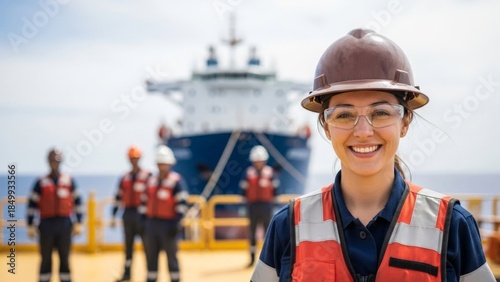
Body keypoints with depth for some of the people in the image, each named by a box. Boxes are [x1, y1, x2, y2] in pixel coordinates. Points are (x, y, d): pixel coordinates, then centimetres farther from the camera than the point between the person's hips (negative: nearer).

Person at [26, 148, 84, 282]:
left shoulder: (69, 181, 5)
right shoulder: (41, 182, 2)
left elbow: (77, 202, 6)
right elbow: (32, 204, 2)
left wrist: (78, 223, 2)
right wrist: (30, 226, -2)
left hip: (64, 224, 1)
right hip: (46, 224, -1)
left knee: (65, 257, 6)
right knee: (46, 257, 4)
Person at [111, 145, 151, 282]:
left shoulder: (147, 175, -3)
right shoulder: (125, 178, 13)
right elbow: (118, 197, 15)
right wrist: (113, 216, 11)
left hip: (142, 213, -5)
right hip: (128, 214, 5)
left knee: (147, 244, -2)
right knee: (128, 245, 11)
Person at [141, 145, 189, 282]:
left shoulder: (176, 181, -6)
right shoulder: (152, 180, 15)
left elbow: (182, 203, -12)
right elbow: (145, 201, 18)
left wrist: (176, 223, -16)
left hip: (167, 224, -6)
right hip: (151, 223, 6)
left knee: (171, 256, -1)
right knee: (151, 255, 9)